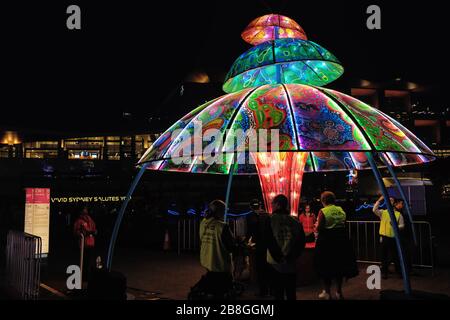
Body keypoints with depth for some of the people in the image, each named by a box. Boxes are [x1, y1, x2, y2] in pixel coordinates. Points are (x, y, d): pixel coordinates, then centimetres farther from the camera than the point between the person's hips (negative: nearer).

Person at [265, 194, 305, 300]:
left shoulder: (270, 220, -9)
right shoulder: (294, 221, 2)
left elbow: (269, 240, -14)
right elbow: (302, 240, 0)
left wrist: (277, 256, -5)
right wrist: (293, 255, 5)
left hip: (276, 263, -3)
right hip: (291, 264, 3)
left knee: (278, 292, 4)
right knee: (291, 293, 13)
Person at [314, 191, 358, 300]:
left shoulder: (323, 211, -13)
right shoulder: (341, 210, 4)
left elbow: (319, 228, -16)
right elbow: (343, 225, 7)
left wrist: (317, 225, 4)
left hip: (326, 240, -5)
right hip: (341, 239, 5)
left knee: (326, 266, 7)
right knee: (339, 265, 15)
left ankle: (327, 292, 11)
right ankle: (339, 292, 22)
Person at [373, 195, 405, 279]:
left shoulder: (398, 214, 5)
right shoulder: (383, 212, 7)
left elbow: (402, 226, 2)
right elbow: (375, 210, -9)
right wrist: (380, 200, -10)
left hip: (394, 237, -1)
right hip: (384, 237, 1)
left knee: (395, 255, 4)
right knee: (384, 255, 6)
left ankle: (399, 272, 18)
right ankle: (384, 272, 15)